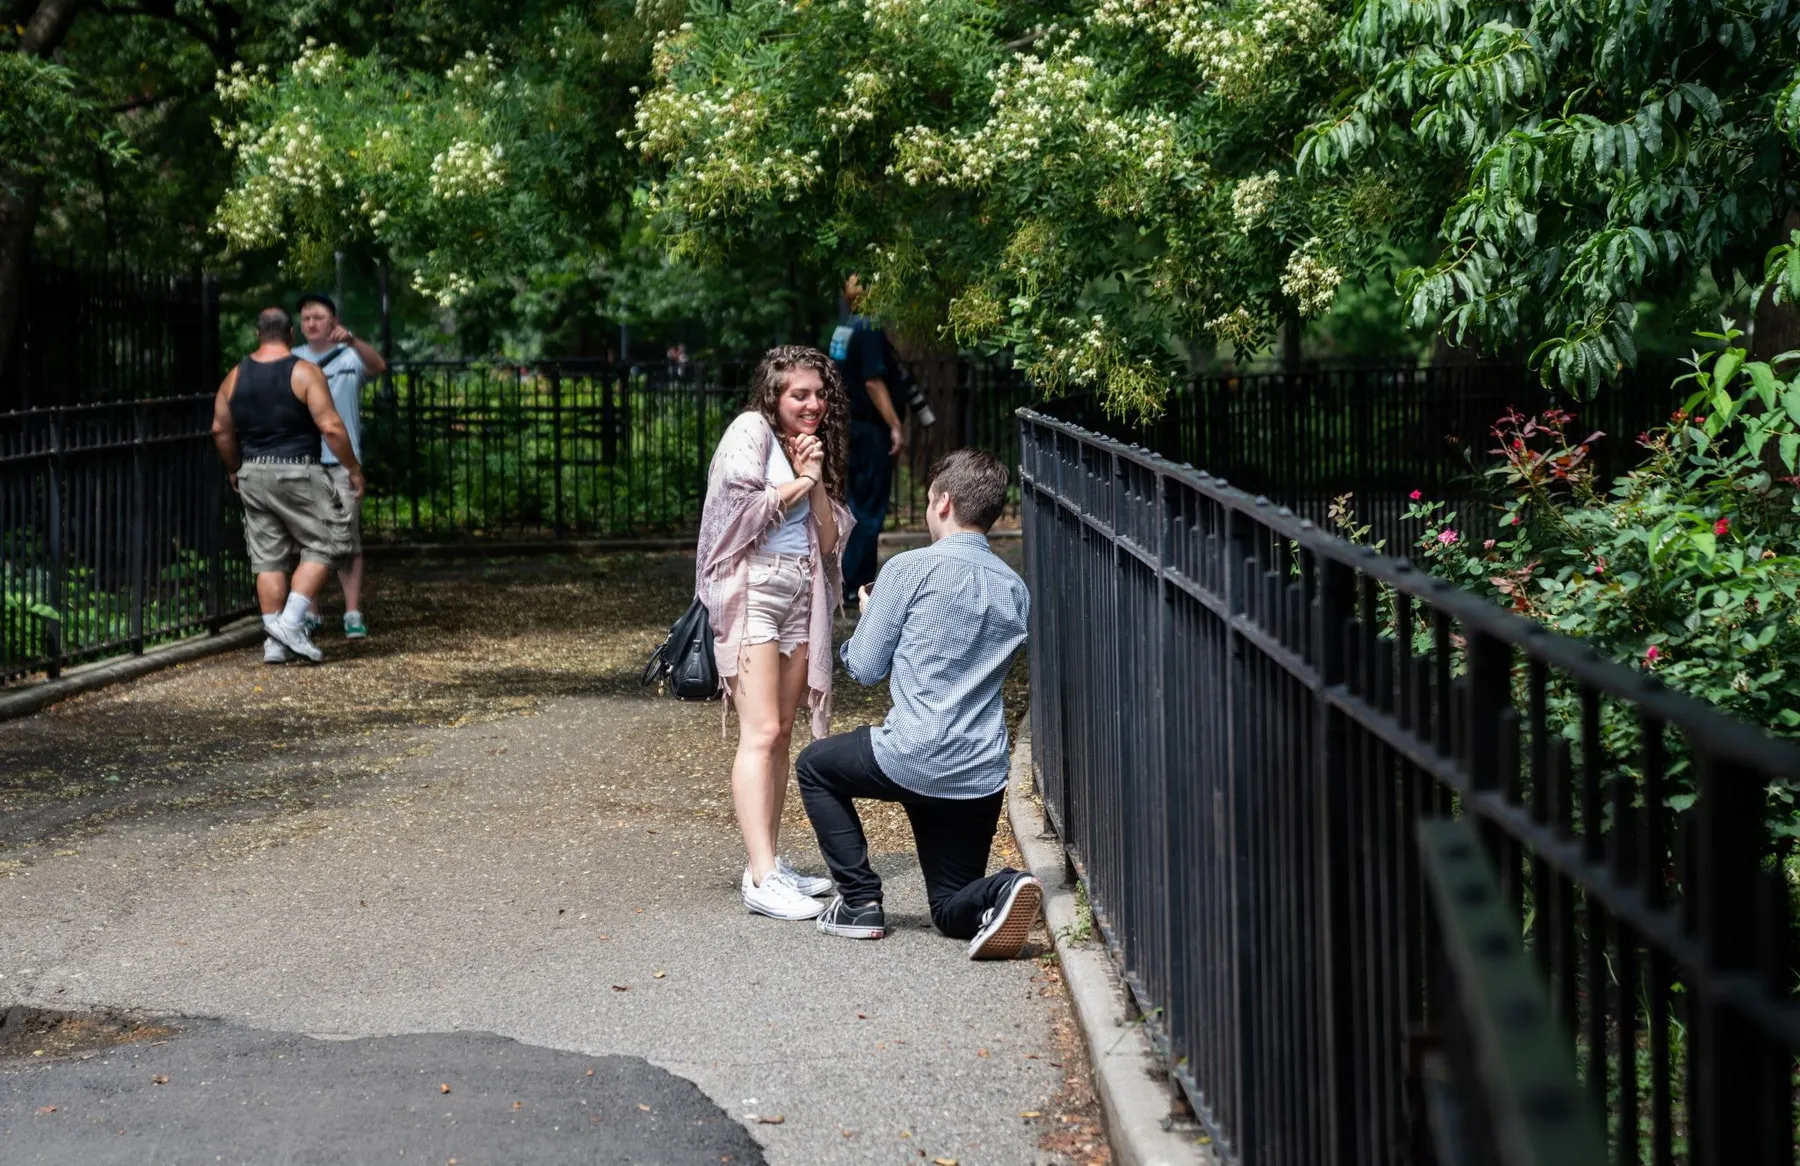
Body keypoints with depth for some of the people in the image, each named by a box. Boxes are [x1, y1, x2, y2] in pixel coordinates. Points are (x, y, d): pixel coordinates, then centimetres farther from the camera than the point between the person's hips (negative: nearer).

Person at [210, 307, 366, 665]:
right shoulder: (304, 373, -9)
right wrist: (354, 468, -4)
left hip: (253, 474, 5)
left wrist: (234, 470, 26)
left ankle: (274, 641, 8)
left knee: (268, 559, 9)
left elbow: (220, 430, 11)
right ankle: (291, 622, -7)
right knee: (323, 546, 6)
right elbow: (330, 427, -14)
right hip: (297, 474, -5)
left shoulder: (235, 377, 6)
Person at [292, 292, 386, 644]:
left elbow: (378, 366, -19)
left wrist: (352, 340, -36)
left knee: (347, 536, -6)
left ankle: (353, 612, -6)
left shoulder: (350, 357, 2)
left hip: (341, 461, -3)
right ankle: (309, 612, 15)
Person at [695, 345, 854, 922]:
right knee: (761, 732, -15)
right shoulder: (750, 431, -2)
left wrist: (816, 481, -2)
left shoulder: (815, 450, 19)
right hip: (752, 589, -8)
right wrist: (798, 484, -3)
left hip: (801, 597, 8)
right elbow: (742, 507, -15)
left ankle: (771, 864, 12)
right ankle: (761, 878, -20)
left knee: (781, 734, 8)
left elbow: (831, 539, 11)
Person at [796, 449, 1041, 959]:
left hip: (914, 760, -5)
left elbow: (864, 669, -1)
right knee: (952, 907, 19)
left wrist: (868, 615, 20)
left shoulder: (910, 569, -7)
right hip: (984, 777, 5)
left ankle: (860, 901, 14)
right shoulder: (1015, 589, 11)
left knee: (815, 766, 26)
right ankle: (998, 892, -17)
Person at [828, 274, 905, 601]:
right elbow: (873, 381, -21)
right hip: (870, 428, -9)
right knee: (870, 509, -4)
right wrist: (895, 426, -22)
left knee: (858, 504, 16)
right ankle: (854, 583, -3)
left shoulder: (843, 329, 11)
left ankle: (858, 579, 21)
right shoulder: (870, 330, -16)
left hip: (850, 424, 9)